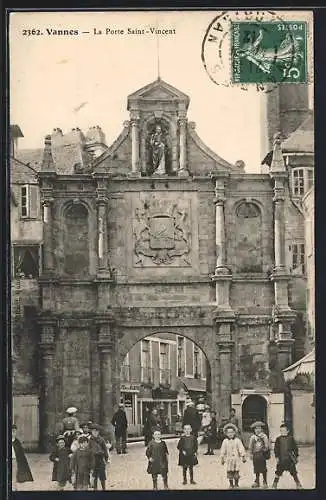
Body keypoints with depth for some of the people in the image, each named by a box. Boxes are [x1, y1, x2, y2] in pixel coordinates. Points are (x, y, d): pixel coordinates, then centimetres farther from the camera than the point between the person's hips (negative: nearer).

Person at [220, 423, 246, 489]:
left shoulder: (237, 440, 1)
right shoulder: (225, 441, 4)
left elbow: (241, 449, 0)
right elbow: (223, 451, 9)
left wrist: (243, 456, -5)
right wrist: (222, 458, 9)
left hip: (236, 458, -1)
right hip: (229, 459, 1)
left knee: (236, 471, -1)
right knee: (229, 471, 0)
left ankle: (236, 484, 10)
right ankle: (231, 484, 10)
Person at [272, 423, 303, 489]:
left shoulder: (291, 438, 1)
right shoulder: (278, 439, 0)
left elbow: (295, 448, 6)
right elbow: (276, 449, 2)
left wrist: (296, 456, 6)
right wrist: (277, 457, -5)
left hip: (290, 459, 0)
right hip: (281, 459, 0)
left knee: (294, 472, 6)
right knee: (278, 472, 3)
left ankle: (298, 483, 19)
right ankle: (275, 484, 15)